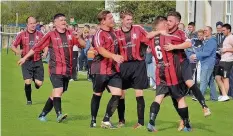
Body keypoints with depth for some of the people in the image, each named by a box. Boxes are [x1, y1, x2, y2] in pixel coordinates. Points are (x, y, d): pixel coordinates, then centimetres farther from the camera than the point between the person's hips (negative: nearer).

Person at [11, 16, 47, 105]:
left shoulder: (40, 34, 7)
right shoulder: (22, 35, 3)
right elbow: (13, 46, 5)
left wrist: (45, 53, -3)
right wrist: (17, 51, -17)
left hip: (38, 61, 1)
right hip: (26, 62, -1)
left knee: (39, 83, -3)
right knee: (27, 81, -13)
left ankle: (36, 81, 36)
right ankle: (29, 100, 8)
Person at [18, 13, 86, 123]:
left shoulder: (70, 34, 10)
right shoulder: (51, 35, 0)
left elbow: (83, 45, 8)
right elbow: (37, 47, 4)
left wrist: (78, 37, -13)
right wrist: (25, 58, 5)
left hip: (67, 70, 4)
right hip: (55, 69, -4)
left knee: (55, 94, 9)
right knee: (58, 90, -22)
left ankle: (42, 115, 21)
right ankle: (59, 114, -28)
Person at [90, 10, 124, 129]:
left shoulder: (112, 32, 11)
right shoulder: (99, 34, -15)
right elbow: (101, 50, -33)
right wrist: (114, 56, -45)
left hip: (113, 70, 6)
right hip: (100, 70, -6)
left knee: (117, 94, -5)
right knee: (97, 95, 8)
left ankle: (106, 121, 4)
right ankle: (93, 121, 24)